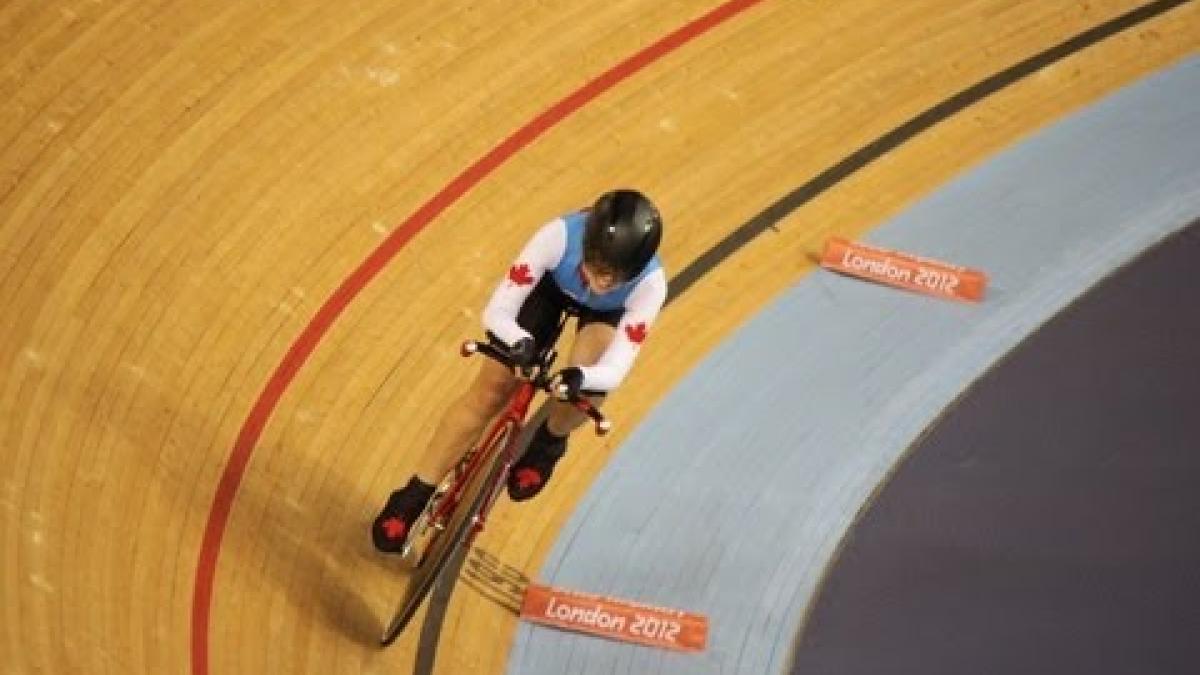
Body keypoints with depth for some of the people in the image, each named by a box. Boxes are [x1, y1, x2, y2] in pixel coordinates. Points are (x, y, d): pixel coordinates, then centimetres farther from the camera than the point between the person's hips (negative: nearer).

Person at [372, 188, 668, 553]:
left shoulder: (650, 284, -41)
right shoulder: (560, 235, -42)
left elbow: (614, 370, -40)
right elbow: (496, 312, -37)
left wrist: (580, 377, -62)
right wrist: (518, 342, -59)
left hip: (607, 312, 0)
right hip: (551, 284, 0)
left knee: (589, 387, -29)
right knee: (489, 390, -6)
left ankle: (548, 442, 6)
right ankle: (415, 495, 11)